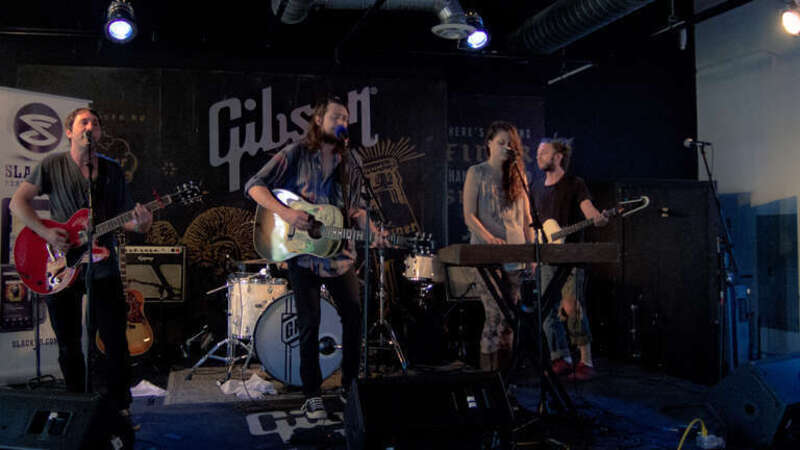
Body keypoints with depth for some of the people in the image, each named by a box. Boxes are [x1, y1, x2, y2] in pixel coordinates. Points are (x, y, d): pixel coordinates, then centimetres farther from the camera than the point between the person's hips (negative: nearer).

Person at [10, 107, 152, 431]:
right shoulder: (53, 165, 1)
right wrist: (46, 233, -17)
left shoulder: (112, 171, 9)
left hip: (103, 267, 2)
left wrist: (139, 224, -15)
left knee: (116, 343, 0)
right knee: (69, 346, 9)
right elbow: (17, 202, -3)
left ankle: (118, 406, 15)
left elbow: (123, 217, 9)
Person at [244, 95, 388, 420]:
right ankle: (312, 395, 12)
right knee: (310, 323, 0)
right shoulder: (295, 154, -3)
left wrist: (371, 232, -9)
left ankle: (350, 386, 20)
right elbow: (254, 186, -8)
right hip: (301, 251, -4)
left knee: (355, 315, 3)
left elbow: (355, 208, 11)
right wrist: (285, 213, -23)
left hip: (338, 252, 4)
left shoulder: (347, 165, 11)